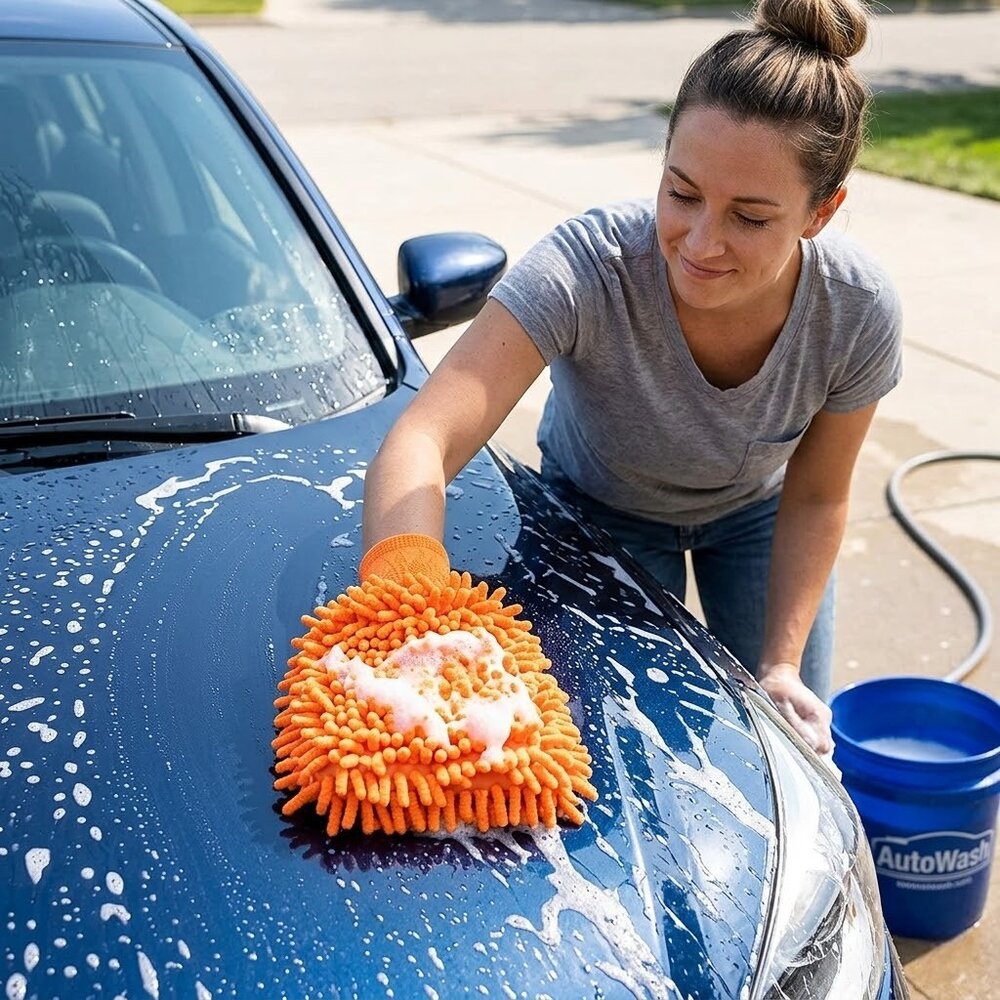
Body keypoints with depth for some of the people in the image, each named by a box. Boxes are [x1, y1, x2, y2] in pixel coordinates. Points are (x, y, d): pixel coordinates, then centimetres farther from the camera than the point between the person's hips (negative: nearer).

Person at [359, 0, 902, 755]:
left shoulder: (859, 312, -31)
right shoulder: (587, 266, -41)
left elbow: (815, 499, -14)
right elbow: (420, 443, -51)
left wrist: (782, 666, -19)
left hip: (754, 513, 2)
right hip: (601, 510, -2)